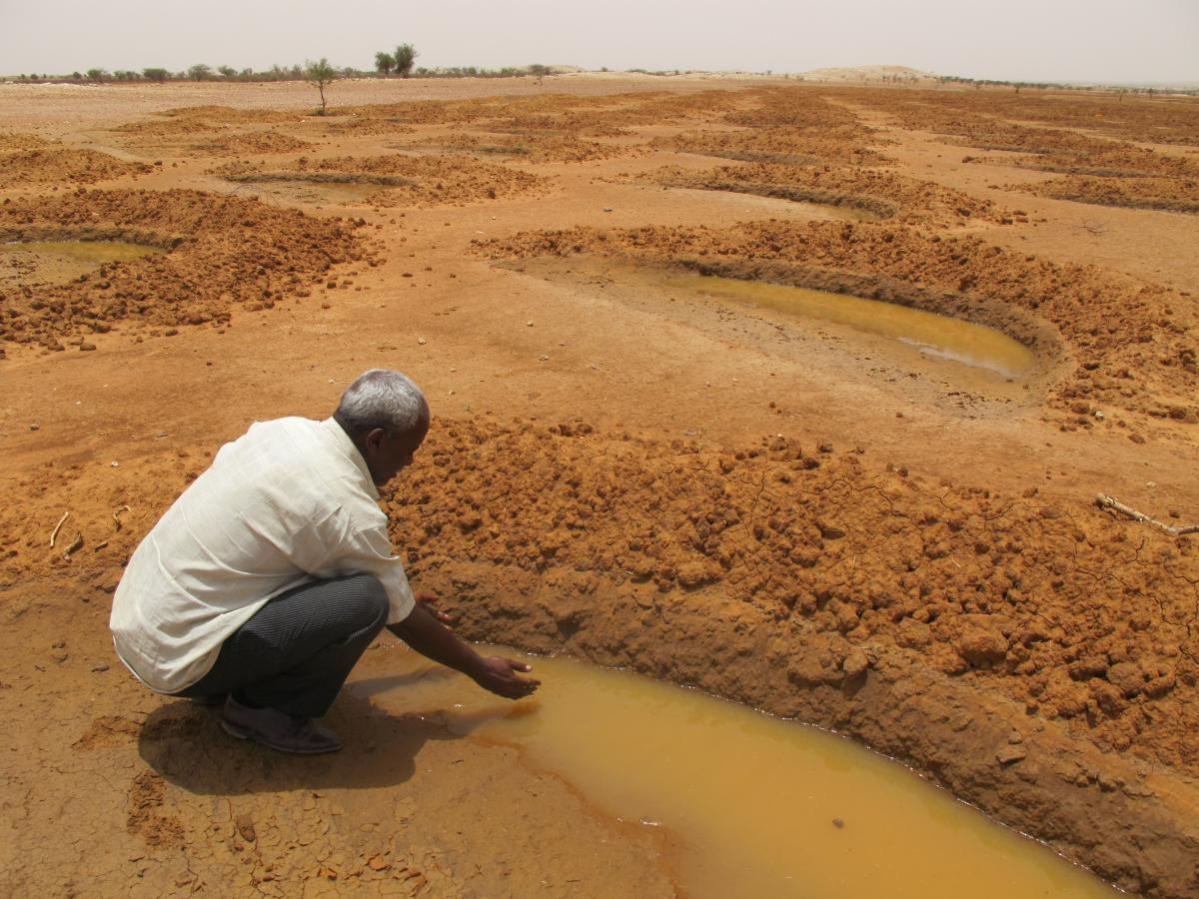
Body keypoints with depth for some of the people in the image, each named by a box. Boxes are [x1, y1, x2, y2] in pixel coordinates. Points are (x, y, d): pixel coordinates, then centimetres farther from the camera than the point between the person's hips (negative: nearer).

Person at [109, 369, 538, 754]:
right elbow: (404, 620, -6)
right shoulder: (350, 511, -21)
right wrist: (481, 670, 10)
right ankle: (263, 709, 0)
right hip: (176, 658, -9)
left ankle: (230, 682, 15)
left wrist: (399, 597, 27)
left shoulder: (284, 429, 1)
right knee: (366, 601, -21)